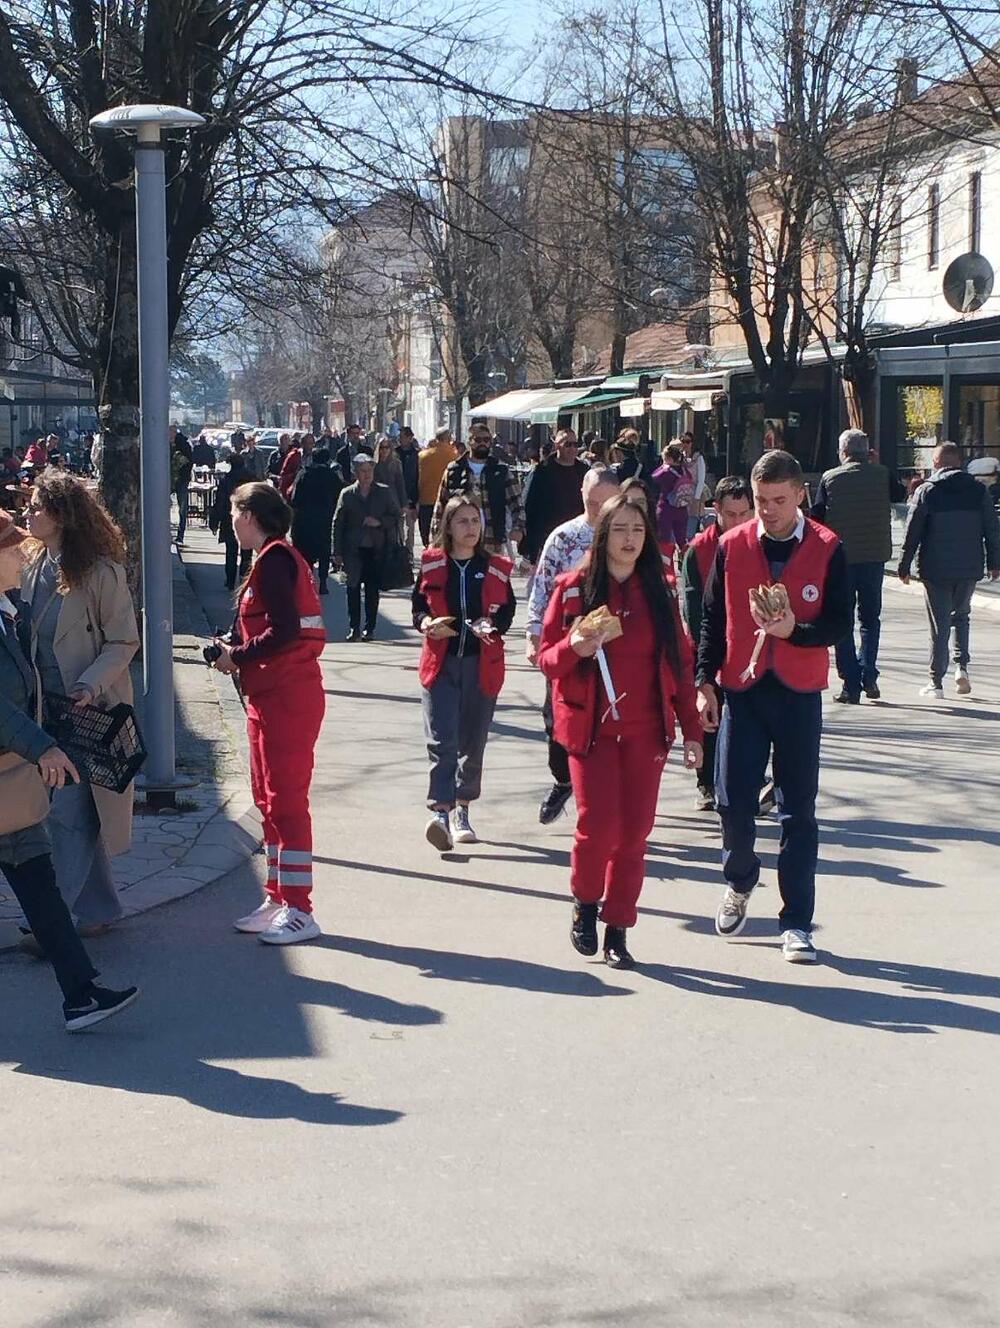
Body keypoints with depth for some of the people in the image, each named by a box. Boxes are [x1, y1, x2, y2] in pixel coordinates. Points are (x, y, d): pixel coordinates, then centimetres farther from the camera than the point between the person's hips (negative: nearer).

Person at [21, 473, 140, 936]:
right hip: (47, 706, 7)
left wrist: (90, 685, -23)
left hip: (90, 709, -7)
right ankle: (99, 907, 22)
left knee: (67, 814, -7)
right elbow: (28, 633, 14)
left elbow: (123, 642, -10)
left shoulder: (100, 571, -13)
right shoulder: (35, 568, 7)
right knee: (77, 813, 12)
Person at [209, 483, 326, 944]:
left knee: (286, 799, -8)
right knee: (269, 798, 16)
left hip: (287, 695, -11)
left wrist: (236, 656, -12)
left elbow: (284, 631, -23)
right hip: (271, 695, 11)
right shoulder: (274, 558, 17)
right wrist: (233, 645, 5)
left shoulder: (274, 559, -15)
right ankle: (278, 899, 24)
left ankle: (299, 912, -4)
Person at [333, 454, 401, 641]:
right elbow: (337, 524, 4)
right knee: (353, 588, -3)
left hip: (376, 550, 0)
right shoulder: (347, 494, 3)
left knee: (372, 589, 3)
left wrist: (380, 522, -11)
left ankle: (369, 628, 11)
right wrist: (337, 552, 0)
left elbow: (396, 516, 9)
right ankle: (354, 628, 3)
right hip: (354, 549, 0)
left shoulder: (385, 492, 4)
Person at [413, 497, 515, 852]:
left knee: (473, 742, 9)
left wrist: (493, 624, -13)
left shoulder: (495, 567, 5)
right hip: (441, 662, -1)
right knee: (441, 740, -14)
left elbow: (508, 610, 8)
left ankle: (462, 812, 24)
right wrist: (425, 623, -12)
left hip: (482, 664, 2)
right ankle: (440, 813, -19)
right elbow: (418, 606, 9)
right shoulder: (431, 564, 4)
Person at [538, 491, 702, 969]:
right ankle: (584, 902, 17)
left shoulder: (659, 592, 6)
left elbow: (680, 662, 9)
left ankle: (617, 930, 12)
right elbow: (547, 659, 2)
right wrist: (574, 648, -21)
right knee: (599, 825, -11)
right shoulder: (574, 588, -1)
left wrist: (692, 731, 6)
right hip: (591, 728, -2)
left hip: (645, 731, 2)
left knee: (634, 833, 1)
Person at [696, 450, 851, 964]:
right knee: (733, 801, 1)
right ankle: (739, 882, 31)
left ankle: (796, 923, 7)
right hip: (741, 690, 1)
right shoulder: (732, 545, 3)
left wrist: (795, 629, -21)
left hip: (799, 694, -1)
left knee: (798, 810, 2)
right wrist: (704, 681, 1)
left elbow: (839, 623, -3)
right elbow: (713, 618, 7)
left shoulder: (828, 549, -2)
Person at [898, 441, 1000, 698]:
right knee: (961, 615, 22)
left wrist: (904, 566, 2)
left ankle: (936, 682, 4)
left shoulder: (927, 491, -6)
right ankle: (962, 665, 5)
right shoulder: (978, 490, 2)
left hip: (936, 569, -2)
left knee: (940, 624, 2)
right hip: (970, 568, 3)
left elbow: (912, 532, -6)